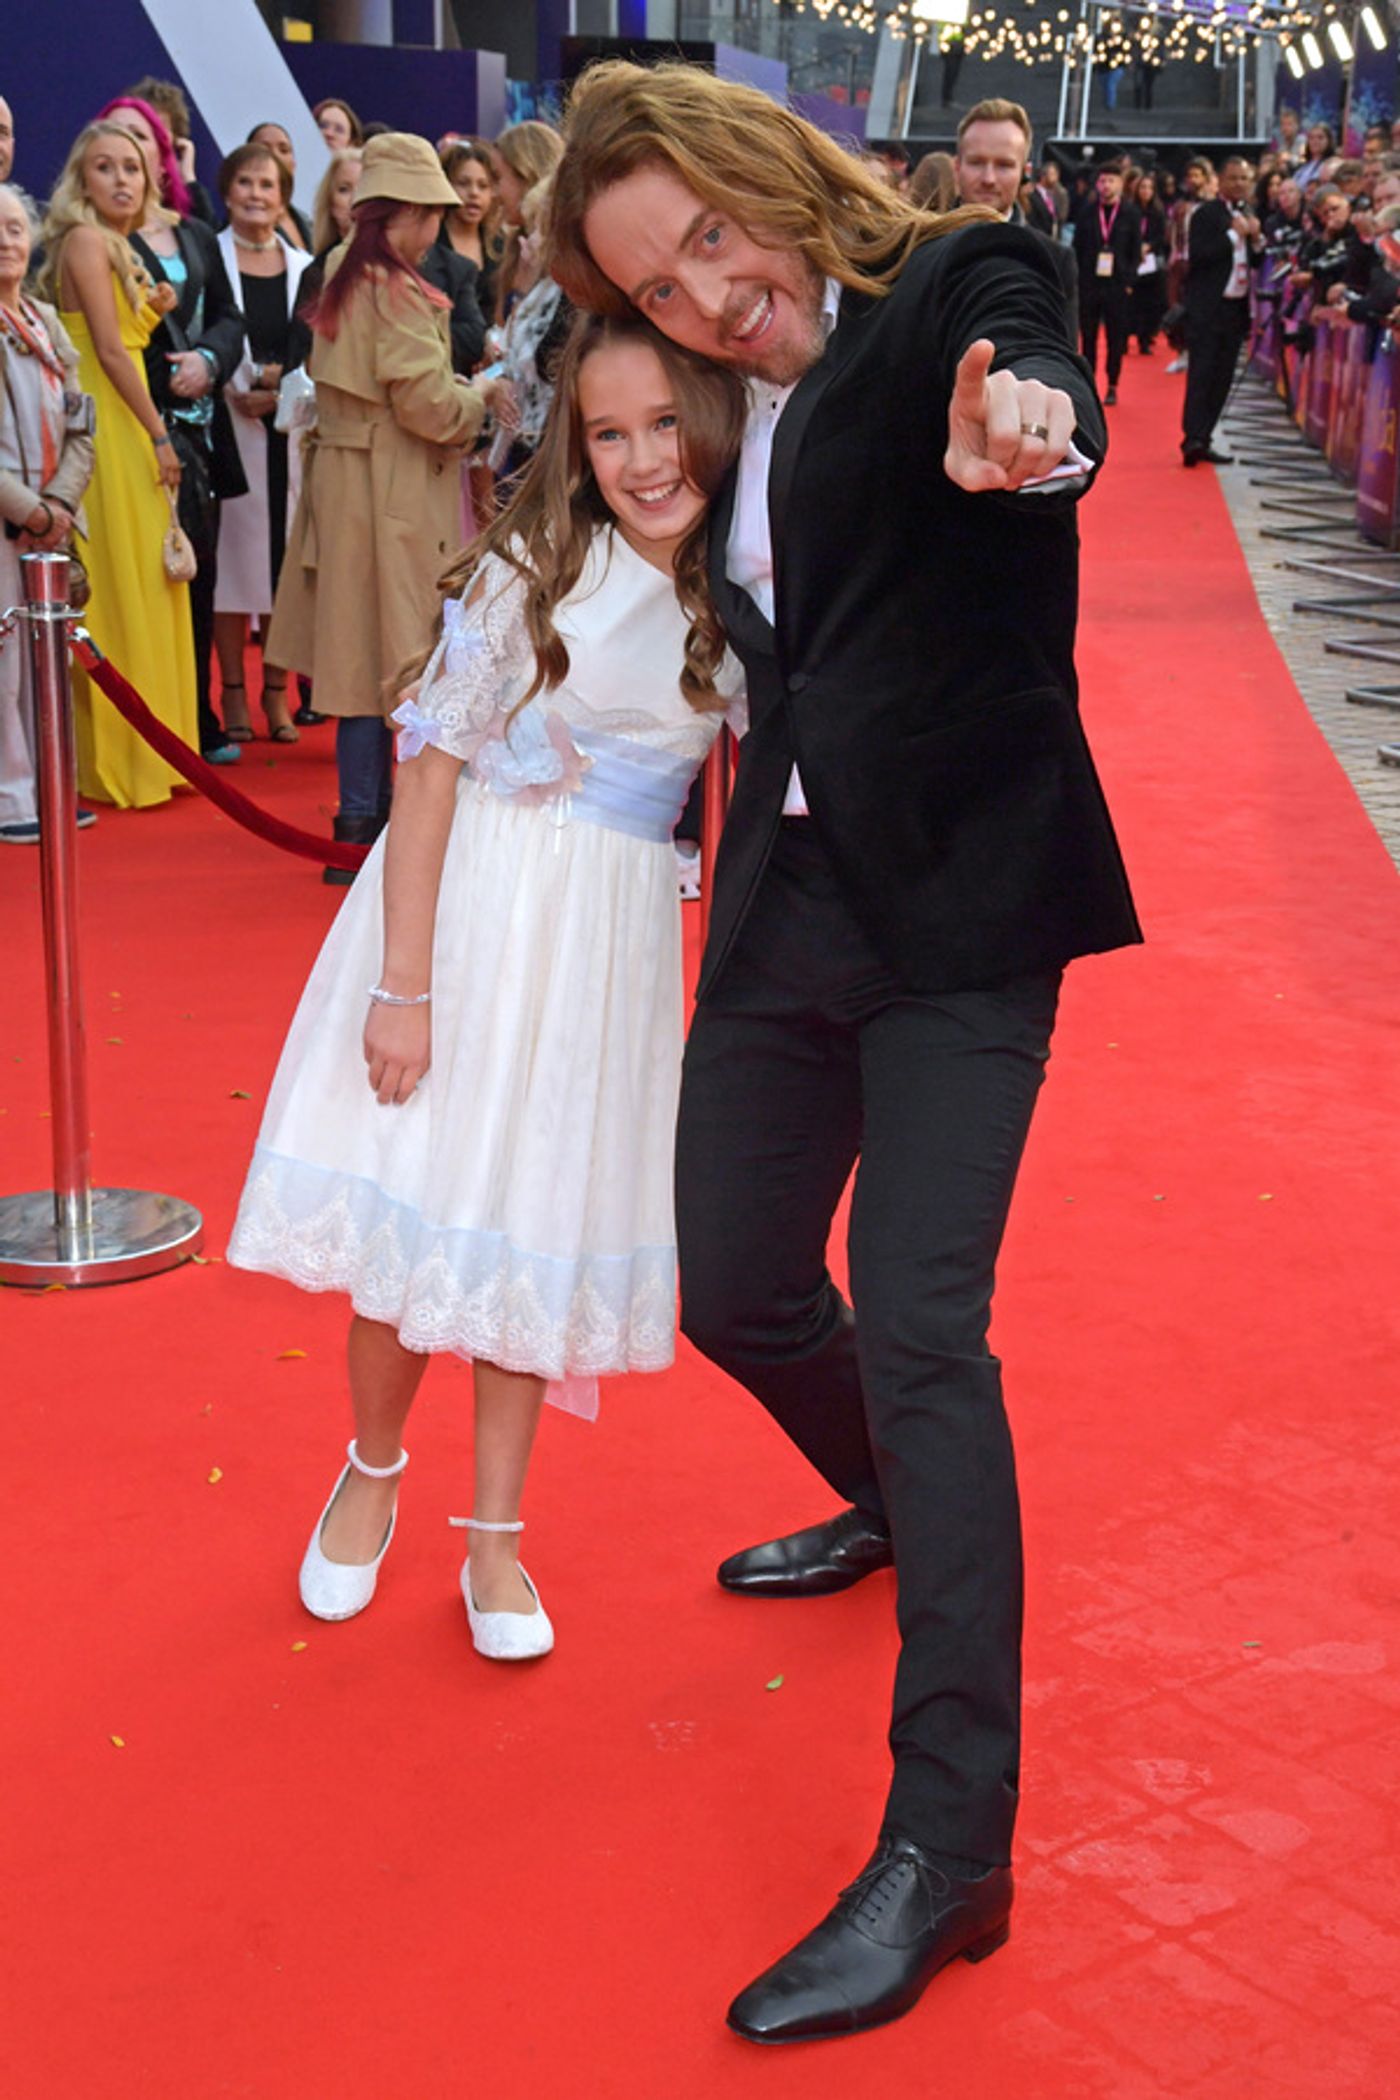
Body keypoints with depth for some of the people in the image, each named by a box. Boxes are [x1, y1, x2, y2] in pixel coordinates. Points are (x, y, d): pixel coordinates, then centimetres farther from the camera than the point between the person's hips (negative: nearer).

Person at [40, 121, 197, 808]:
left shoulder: (113, 246, 18)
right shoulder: (86, 240, -10)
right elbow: (108, 349, -15)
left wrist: (151, 311, 7)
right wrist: (160, 435, -14)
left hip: (127, 428, 9)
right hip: (105, 428, -9)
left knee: (143, 589, 11)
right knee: (119, 589, -5)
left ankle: (135, 756, 18)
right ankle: (117, 761, 2)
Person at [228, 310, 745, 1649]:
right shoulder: (529, 574, -10)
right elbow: (430, 769, -12)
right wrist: (402, 985, -16)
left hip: (612, 934, 3)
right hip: (472, 902, -3)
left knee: (542, 1219, 9)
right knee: (418, 1198, 0)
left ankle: (494, 1539, 22)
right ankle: (372, 1470, 28)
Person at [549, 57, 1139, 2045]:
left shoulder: (958, 284, -5)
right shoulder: (741, 415, 13)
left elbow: (1027, 366, -29)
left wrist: (1022, 419, -51)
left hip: (959, 905, -7)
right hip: (787, 906, 7)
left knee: (916, 1322, -14)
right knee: (736, 1291, 14)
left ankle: (948, 1845, -8)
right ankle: (892, 1509, 47)